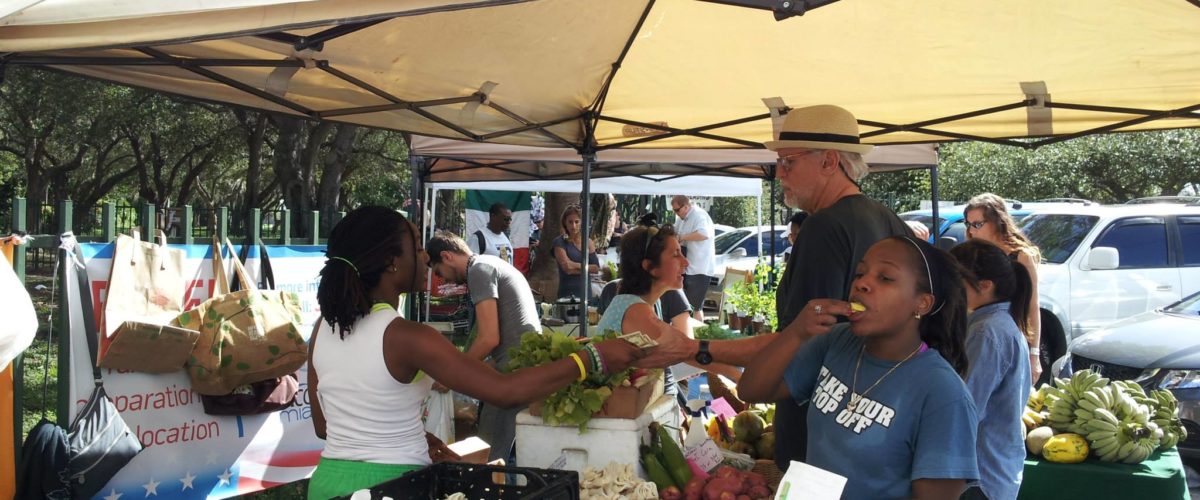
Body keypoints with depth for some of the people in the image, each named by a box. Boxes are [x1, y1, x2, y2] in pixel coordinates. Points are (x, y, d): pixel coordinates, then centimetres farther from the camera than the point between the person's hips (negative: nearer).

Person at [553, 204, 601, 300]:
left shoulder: (588, 242, 10)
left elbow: (596, 268, 2)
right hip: (567, 293, -4)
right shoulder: (559, 242, -2)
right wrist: (585, 265, 0)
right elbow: (567, 267, -12)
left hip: (585, 291, 4)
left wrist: (575, 266, -6)